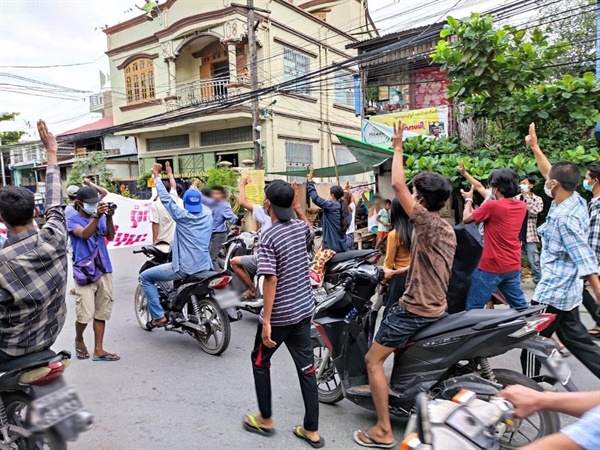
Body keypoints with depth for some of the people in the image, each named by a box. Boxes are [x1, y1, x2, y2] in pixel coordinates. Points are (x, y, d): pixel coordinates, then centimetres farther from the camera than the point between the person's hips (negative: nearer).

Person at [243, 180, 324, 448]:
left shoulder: (268, 237, -18)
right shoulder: (301, 227, 1)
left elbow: (271, 280, -22)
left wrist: (266, 321, -18)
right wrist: (298, 210, 23)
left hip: (280, 314, -6)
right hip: (304, 309, 6)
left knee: (260, 361, 17)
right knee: (306, 366, 12)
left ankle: (266, 419, 30)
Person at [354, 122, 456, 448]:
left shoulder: (426, 222, -17)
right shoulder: (448, 231, 11)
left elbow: (397, 185, -19)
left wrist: (398, 147, -8)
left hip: (414, 308, -10)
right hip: (437, 308, 10)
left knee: (373, 360, 1)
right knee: (400, 349, 33)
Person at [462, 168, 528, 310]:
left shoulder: (492, 206, -18)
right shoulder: (522, 206, 3)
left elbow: (466, 218, -6)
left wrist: (468, 200, 10)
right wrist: (490, 198, 23)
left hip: (491, 266, -7)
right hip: (513, 266, 7)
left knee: (473, 308, 2)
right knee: (520, 306, 17)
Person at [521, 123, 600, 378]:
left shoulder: (563, 217, -23)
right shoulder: (577, 201, 4)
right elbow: (553, 175, 18)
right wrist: (535, 148, 23)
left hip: (553, 293, -9)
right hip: (568, 292, 9)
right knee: (578, 341, 17)